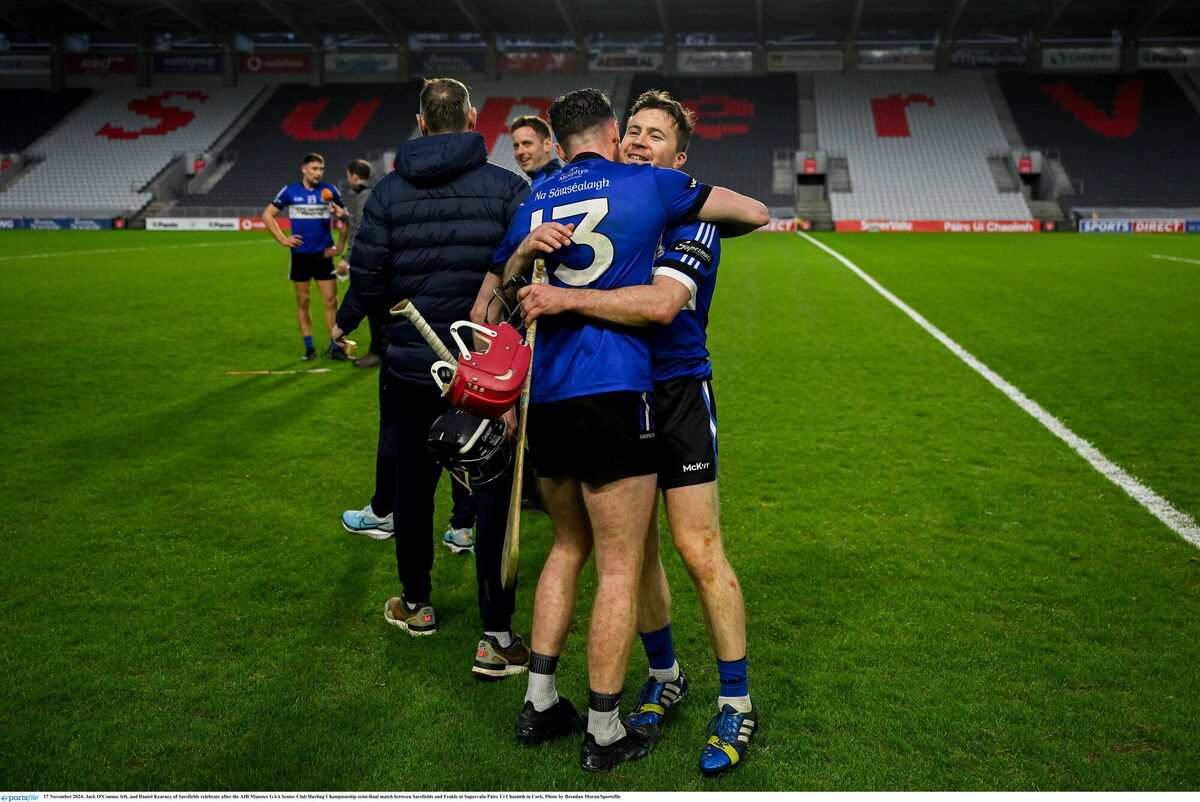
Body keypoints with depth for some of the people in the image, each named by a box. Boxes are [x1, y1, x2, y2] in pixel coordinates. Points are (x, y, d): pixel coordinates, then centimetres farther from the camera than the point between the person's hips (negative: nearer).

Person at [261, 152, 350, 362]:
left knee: (331, 301, -3)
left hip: (323, 254, 0)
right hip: (300, 255, 0)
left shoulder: (330, 191, 1)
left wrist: (339, 246, 5)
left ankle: (335, 347, 4)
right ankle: (309, 348, 14)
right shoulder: (289, 191, -1)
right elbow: (267, 215, 7)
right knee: (302, 301, 5)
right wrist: (282, 239, -1)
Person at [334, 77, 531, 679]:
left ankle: (416, 605, 36)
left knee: (412, 484, 18)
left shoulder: (389, 190, 0)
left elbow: (368, 279, -1)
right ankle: (496, 639, 2)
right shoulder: (507, 188, -6)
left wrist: (345, 323, 18)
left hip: (411, 364, 2)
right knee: (493, 494, 3)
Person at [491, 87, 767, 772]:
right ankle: (604, 733, 13)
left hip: (545, 397, 6)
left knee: (569, 544, 22)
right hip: (613, 392, -6)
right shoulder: (647, 185, 4)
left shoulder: (536, 202, 16)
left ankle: (539, 704, 27)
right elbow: (757, 213, 13)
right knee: (621, 566, 4)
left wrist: (525, 251, -1)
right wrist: (704, 215, 32)